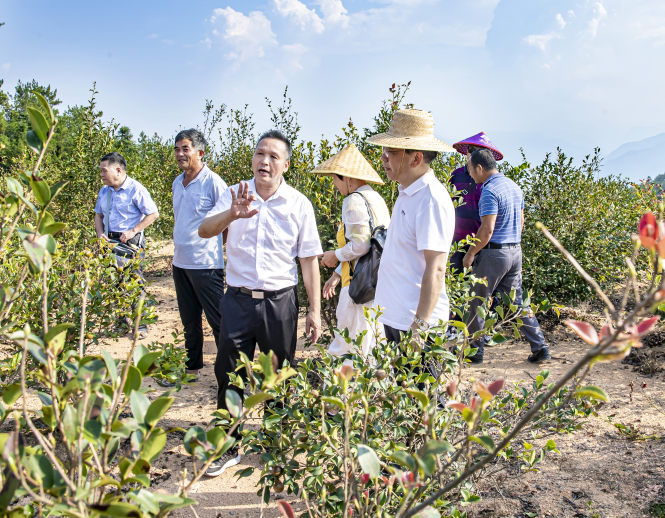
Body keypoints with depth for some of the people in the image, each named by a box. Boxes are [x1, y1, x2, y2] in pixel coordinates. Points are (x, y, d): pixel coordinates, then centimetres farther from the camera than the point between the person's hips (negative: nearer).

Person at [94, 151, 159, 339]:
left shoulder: (135, 189, -10)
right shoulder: (104, 191, 11)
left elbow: (153, 214, -10)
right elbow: (99, 214, 21)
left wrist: (133, 231, -16)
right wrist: (100, 233, 2)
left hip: (130, 242, -7)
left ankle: (141, 326, 6)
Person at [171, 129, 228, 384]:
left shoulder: (213, 182, -11)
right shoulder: (177, 183, 11)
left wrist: (215, 247, -6)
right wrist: (178, 251, 17)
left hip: (206, 263, -8)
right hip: (180, 262, 8)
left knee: (218, 320, -1)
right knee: (189, 321, 17)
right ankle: (192, 368, 30)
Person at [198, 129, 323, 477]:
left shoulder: (299, 205, -1)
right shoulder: (235, 196, 1)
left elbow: (309, 260, 0)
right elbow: (204, 231, -12)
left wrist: (315, 310, -2)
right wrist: (232, 215, -33)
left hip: (280, 302, -1)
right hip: (238, 300, 1)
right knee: (229, 375, 7)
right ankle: (229, 448, 25)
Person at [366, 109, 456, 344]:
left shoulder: (432, 200, -19)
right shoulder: (407, 194, 9)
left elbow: (435, 270, -23)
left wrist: (419, 326, -26)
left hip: (416, 320, -9)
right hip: (394, 316, 9)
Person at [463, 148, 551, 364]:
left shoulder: (490, 191, -16)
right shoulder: (515, 187, 12)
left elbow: (487, 230, -21)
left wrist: (470, 254, -12)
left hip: (493, 253, -8)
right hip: (515, 251, 8)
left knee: (477, 301, 5)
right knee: (517, 300, 15)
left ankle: (475, 351, 12)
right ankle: (540, 347, 13)